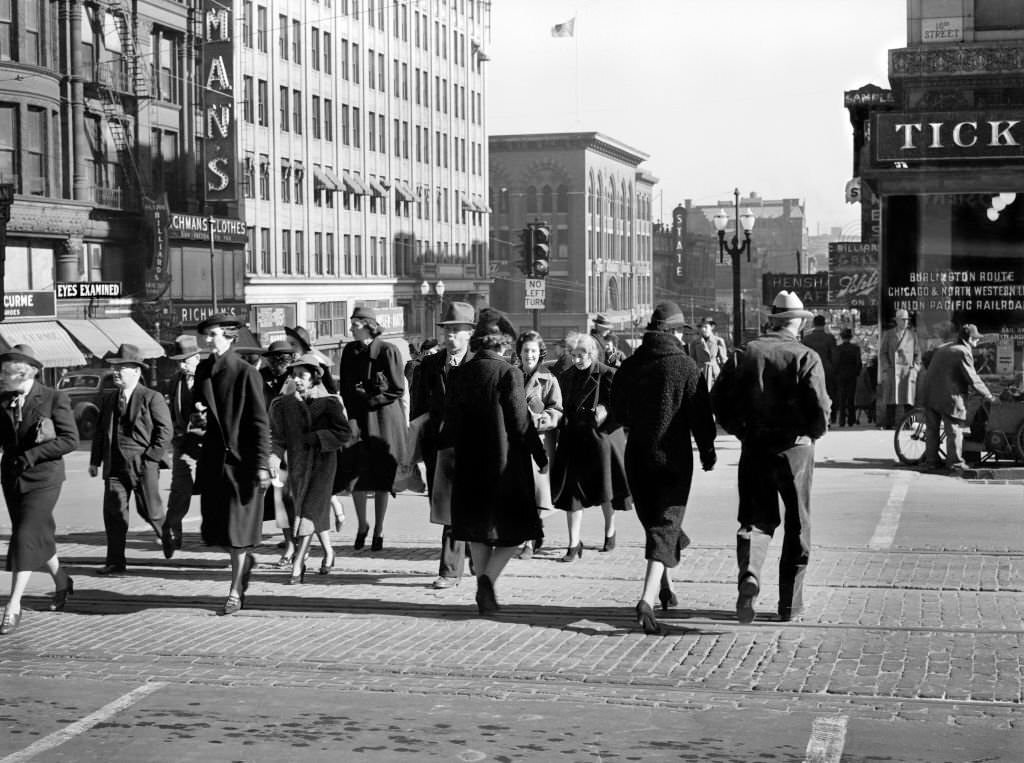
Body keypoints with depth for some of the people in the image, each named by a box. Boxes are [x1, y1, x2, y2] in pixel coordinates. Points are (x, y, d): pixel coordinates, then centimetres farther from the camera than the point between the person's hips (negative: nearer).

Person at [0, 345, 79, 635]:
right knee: (38, 535, 15)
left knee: (25, 537, -13)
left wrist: (32, 455, -17)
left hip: (43, 477, -6)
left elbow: (70, 440, -11)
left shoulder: (54, 399, -10)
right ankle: (61, 580, 39)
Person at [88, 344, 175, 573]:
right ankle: (115, 561, 3)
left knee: (149, 510, 3)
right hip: (115, 466, 5)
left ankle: (167, 536, 34)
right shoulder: (109, 400, 14)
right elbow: (100, 432, 20)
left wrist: (150, 458, -13)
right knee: (113, 511, -2)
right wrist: (95, 460, 12)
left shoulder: (152, 398, -4)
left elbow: (165, 431, -7)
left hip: (143, 464, -5)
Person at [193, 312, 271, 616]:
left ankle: (235, 593, 7)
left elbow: (260, 422, -10)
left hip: (241, 458, -6)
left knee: (237, 528, -2)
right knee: (215, 528, 8)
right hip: (214, 459, 6)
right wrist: (198, 411, -3)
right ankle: (245, 559, 37)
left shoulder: (246, 373, -9)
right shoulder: (203, 369, 9)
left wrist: (262, 464, -15)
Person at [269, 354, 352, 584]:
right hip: (297, 463, 4)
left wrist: (314, 439, -15)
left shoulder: (329, 403, -7)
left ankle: (298, 565, -13)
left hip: (322, 463, -4)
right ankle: (328, 552, 34)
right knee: (317, 512, 13)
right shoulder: (284, 404, 4)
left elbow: (344, 434, -12)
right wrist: (274, 457, -15)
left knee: (310, 510, -11)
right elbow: (277, 436, 3)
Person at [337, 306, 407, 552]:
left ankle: (379, 530, 13)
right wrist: (352, 418, -3)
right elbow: (345, 389, 9)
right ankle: (362, 525, 17)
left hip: (384, 421, -4)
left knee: (381, 479, 2)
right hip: (358, 420, 4)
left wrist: (369, 400, -11)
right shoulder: (350, 351, 5)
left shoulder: (388, 351, -10)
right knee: (355, 477, -2)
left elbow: (397, 390, -7)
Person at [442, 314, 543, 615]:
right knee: (513, 525, 7)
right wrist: (540, 455, -2)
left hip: (468, 463, 5)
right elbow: (520, 422, -11)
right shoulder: (509, 373, -11)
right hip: (505, 462, -5)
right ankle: (488, 577, -14)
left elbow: (451, 422, 5)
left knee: (477, 527, 15)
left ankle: (485, 592, 17)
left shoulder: (458, 374, 3)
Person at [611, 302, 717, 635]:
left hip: (637, 456, 5)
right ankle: (647, 599, -20)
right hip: (673, 457, -4)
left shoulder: (629, 366, 3)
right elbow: (701, 415, -8)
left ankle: (665, 584, 36)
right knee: (665, 526, -5)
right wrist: (708, 452, 4)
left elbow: (618, 411, 14)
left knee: (651, 520, 21)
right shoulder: (685, 366, -10)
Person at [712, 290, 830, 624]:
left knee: (756, 518, 11)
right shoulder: (806, 358, -8)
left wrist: (740, 430, 13)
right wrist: (815, 431, 6)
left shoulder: (748, 352, -1)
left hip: (754, 447, 2)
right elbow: (819, 407, -15)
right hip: (795, 447, -2)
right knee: (797, 525, 11)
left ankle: (749, 574, -18)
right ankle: (790, 603, 16)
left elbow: (720, 397, -1)